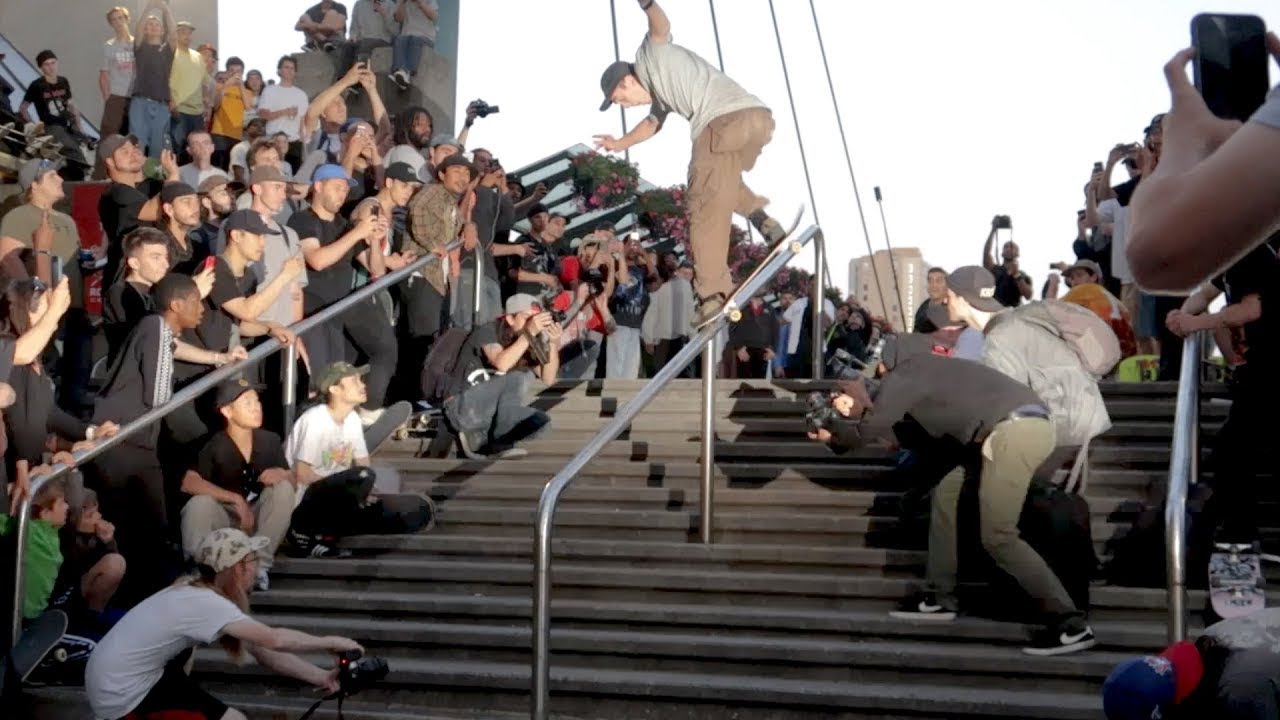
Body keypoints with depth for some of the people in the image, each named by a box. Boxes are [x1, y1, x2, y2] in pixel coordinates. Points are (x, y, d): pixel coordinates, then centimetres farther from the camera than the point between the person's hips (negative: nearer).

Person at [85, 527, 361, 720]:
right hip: (122, 695, -10)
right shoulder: (205, 604, -20)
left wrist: (321, 677, -1)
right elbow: (275, 640, -27)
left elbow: (262, 651, 6)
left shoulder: (196, 594, 8)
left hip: (116, 678, 10)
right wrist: (329, 643, -12)